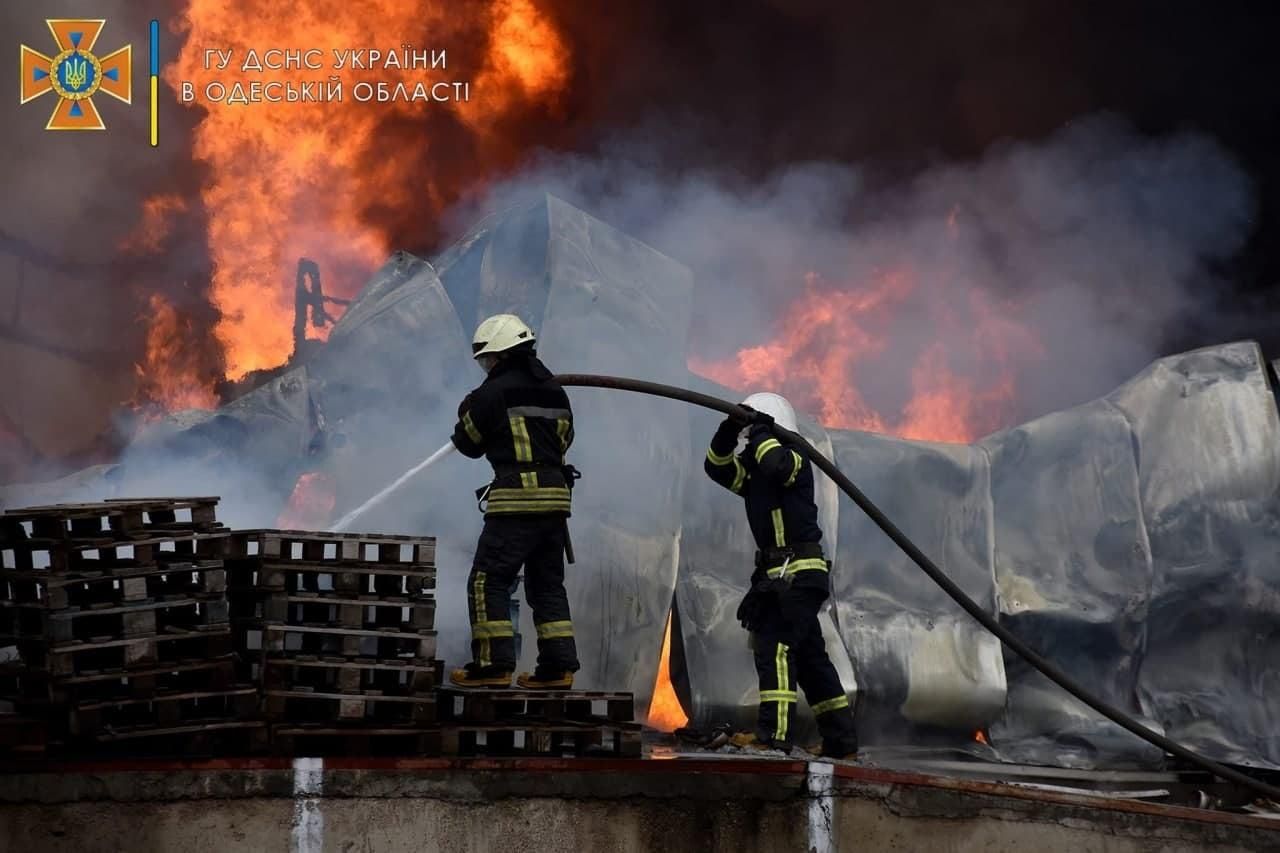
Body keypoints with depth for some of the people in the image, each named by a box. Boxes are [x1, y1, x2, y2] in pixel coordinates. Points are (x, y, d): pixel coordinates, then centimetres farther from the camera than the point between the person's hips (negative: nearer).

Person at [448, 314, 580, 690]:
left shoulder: (495, 392, -6)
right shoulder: (555, 392, 16)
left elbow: (468, 444, 4)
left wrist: (467, 411, 22)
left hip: (515, 499, -7)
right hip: (555, 495, 7)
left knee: (488, 581, -1)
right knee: (548, 585, 13)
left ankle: (494, 664, -6)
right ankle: (558, 666, 9)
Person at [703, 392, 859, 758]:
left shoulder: (795, 460, -6)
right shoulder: (755, 471, 21)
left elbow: (777, 465, -28)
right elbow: (717, 468, 16)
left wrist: (759, 432, -13)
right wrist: (727, 433, 0)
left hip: (797, 573, -10)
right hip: (785, 576, 10)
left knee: (775, 646, -17)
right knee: (810, 657, 11)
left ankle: (773, 734, -22)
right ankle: (841, 740, 15)